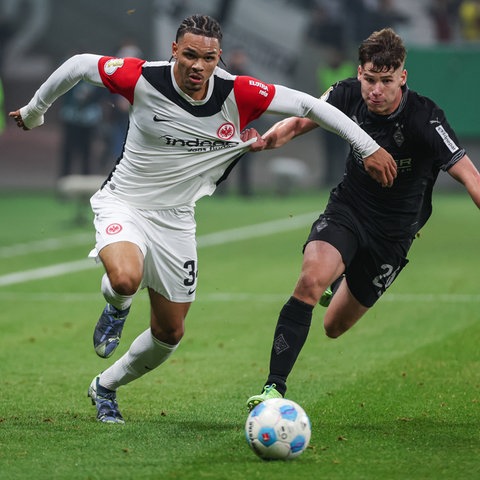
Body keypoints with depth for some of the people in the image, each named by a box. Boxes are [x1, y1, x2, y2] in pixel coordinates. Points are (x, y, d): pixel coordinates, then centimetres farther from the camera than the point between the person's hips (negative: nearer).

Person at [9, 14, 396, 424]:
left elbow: (308, 104, -11)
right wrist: (34, 111, 8)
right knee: (126, 278, -36)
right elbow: (79, 65, -5)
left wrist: (369, 148, -10)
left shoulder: (239, 94, -16)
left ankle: (105, 387, 37)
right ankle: (117, 308, 4)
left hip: (175, 220, 4)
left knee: (170, 333, 9)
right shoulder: (143, 79, -21)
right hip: (124, 203, -3)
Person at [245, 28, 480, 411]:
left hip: (393, 232, -1)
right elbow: (300, 121, 0)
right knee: (311, 278, -30)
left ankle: (340, 283, 50)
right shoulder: (348, 96, -14)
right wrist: (269, 138, -21)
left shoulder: (425, 119, -26)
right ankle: (275, 387, -27)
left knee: (335, 327, 12)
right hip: (347, 209, 1)